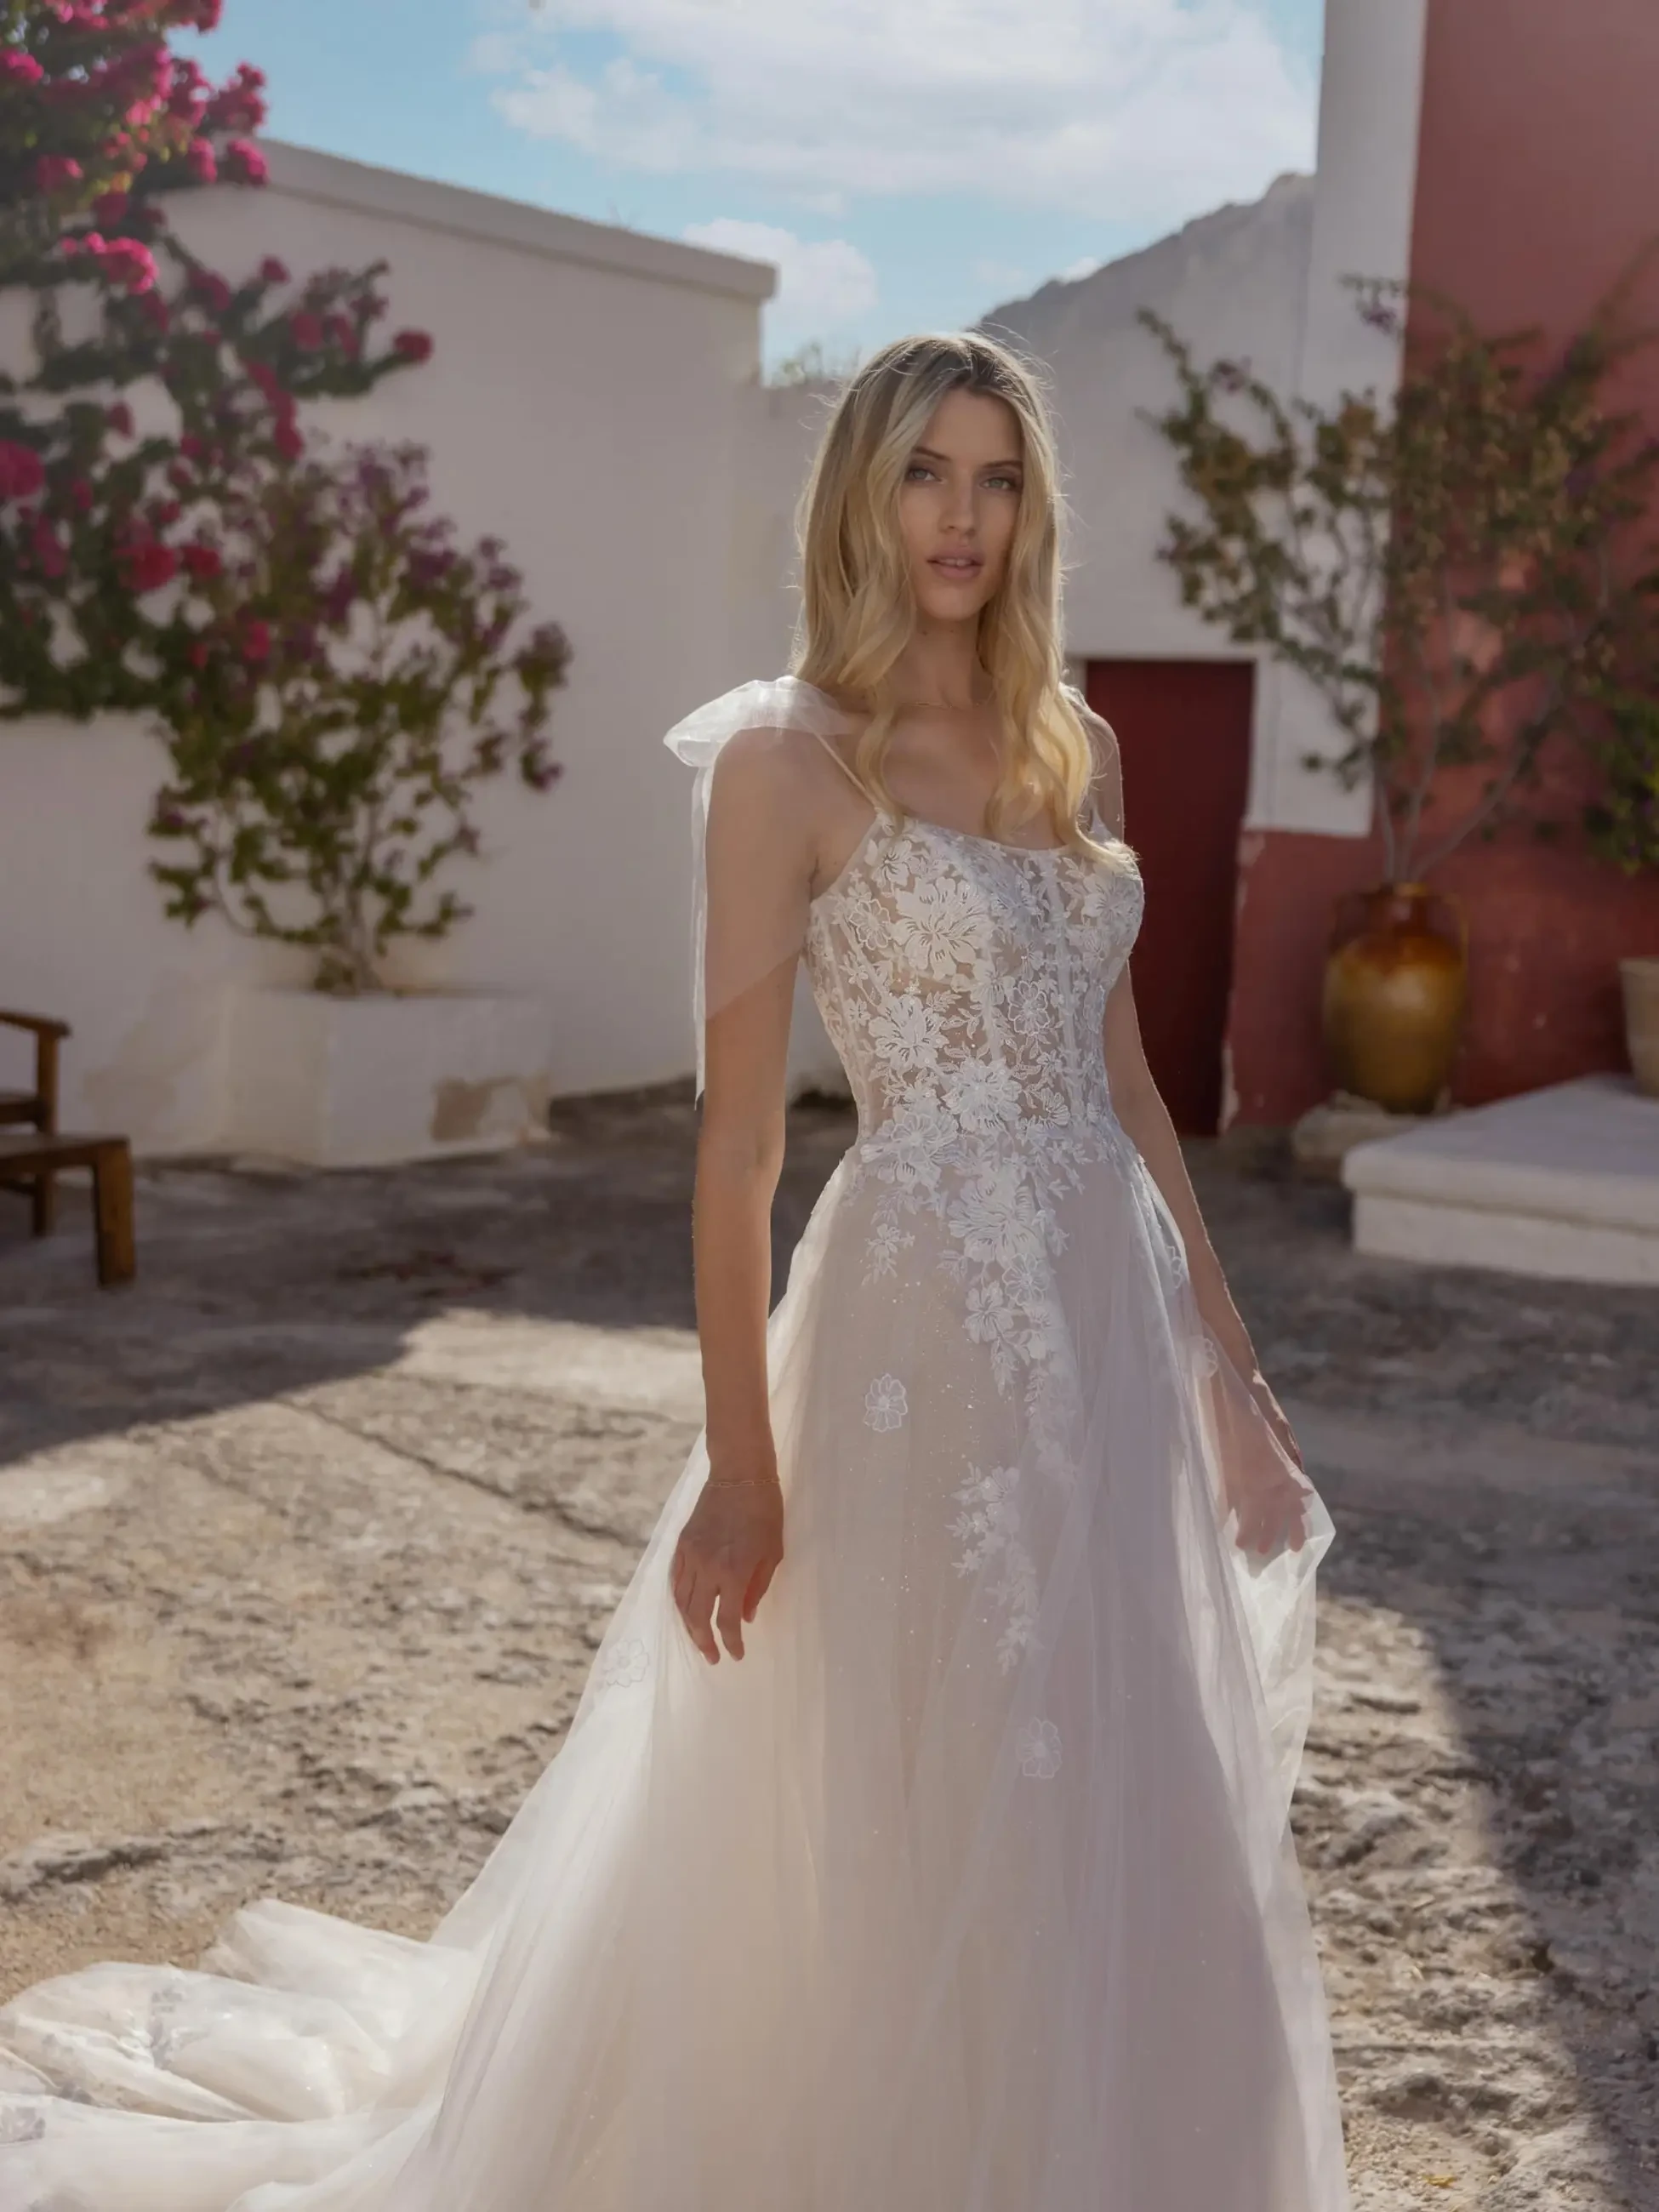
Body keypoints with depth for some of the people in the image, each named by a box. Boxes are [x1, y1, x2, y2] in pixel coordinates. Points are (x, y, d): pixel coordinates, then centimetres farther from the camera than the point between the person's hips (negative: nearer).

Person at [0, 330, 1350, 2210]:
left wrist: (1227, 1361, 12)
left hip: (1115, 1320, 6)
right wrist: (743, 1464, -12)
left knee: (1125, 1842, 14)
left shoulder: (1073, 750, 12)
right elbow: (739, 1131, -9)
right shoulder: (788, 755, -7)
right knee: (924, 1838, 5)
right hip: (928, 1329, -6)